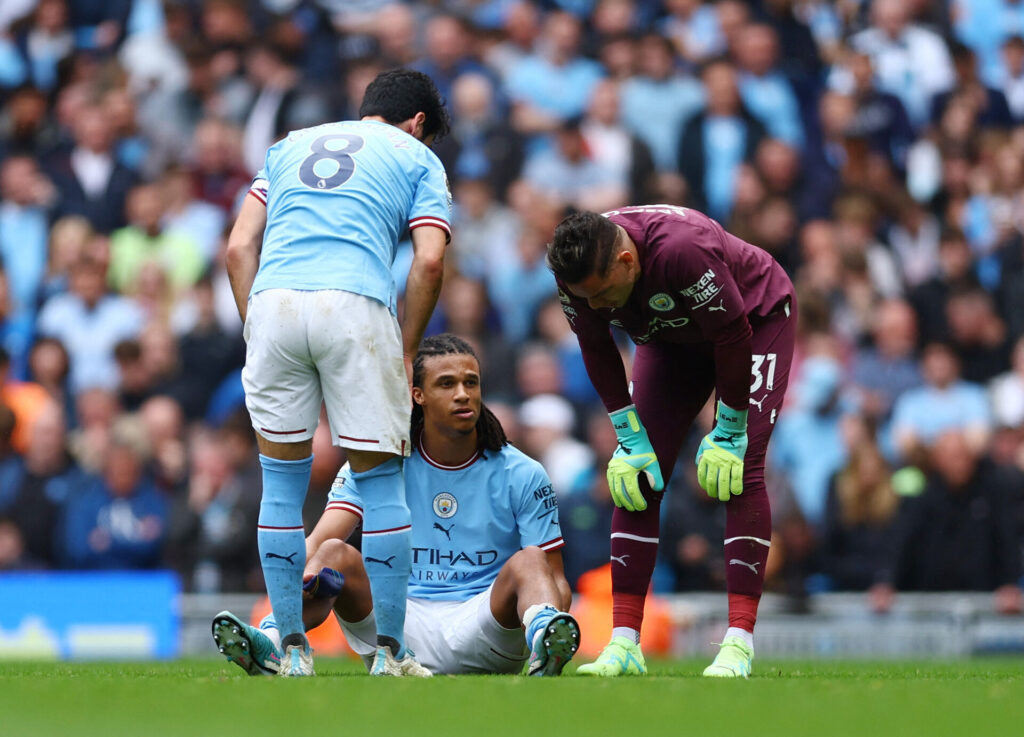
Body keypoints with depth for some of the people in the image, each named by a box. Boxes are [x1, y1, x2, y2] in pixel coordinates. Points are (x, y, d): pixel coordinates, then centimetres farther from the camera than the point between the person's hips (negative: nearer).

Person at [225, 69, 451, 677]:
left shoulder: (290, 147, 30)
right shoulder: (417, 158, 19)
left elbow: (239, 248, 18)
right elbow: (429, 263, 4)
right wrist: (406, 353, 12)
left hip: (272, 303, 3)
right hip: (355, 307, -3)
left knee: (283, 482, 12)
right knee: (381, 483, 6)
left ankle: (292, 648, 11)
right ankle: (390, 650, 5)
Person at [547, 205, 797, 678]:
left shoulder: (682, 251, -43)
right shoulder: (578, 275, -26)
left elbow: (733, 338, -31)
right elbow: (598, 352, -7)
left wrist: (729, 433, -23)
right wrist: (630, 437, -10)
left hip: (758, 321, -5)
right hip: (672, 338, 5)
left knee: (741, 473, -19)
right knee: (637, 479, -6)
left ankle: (739, 644, -21)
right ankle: (624, 645, -4)